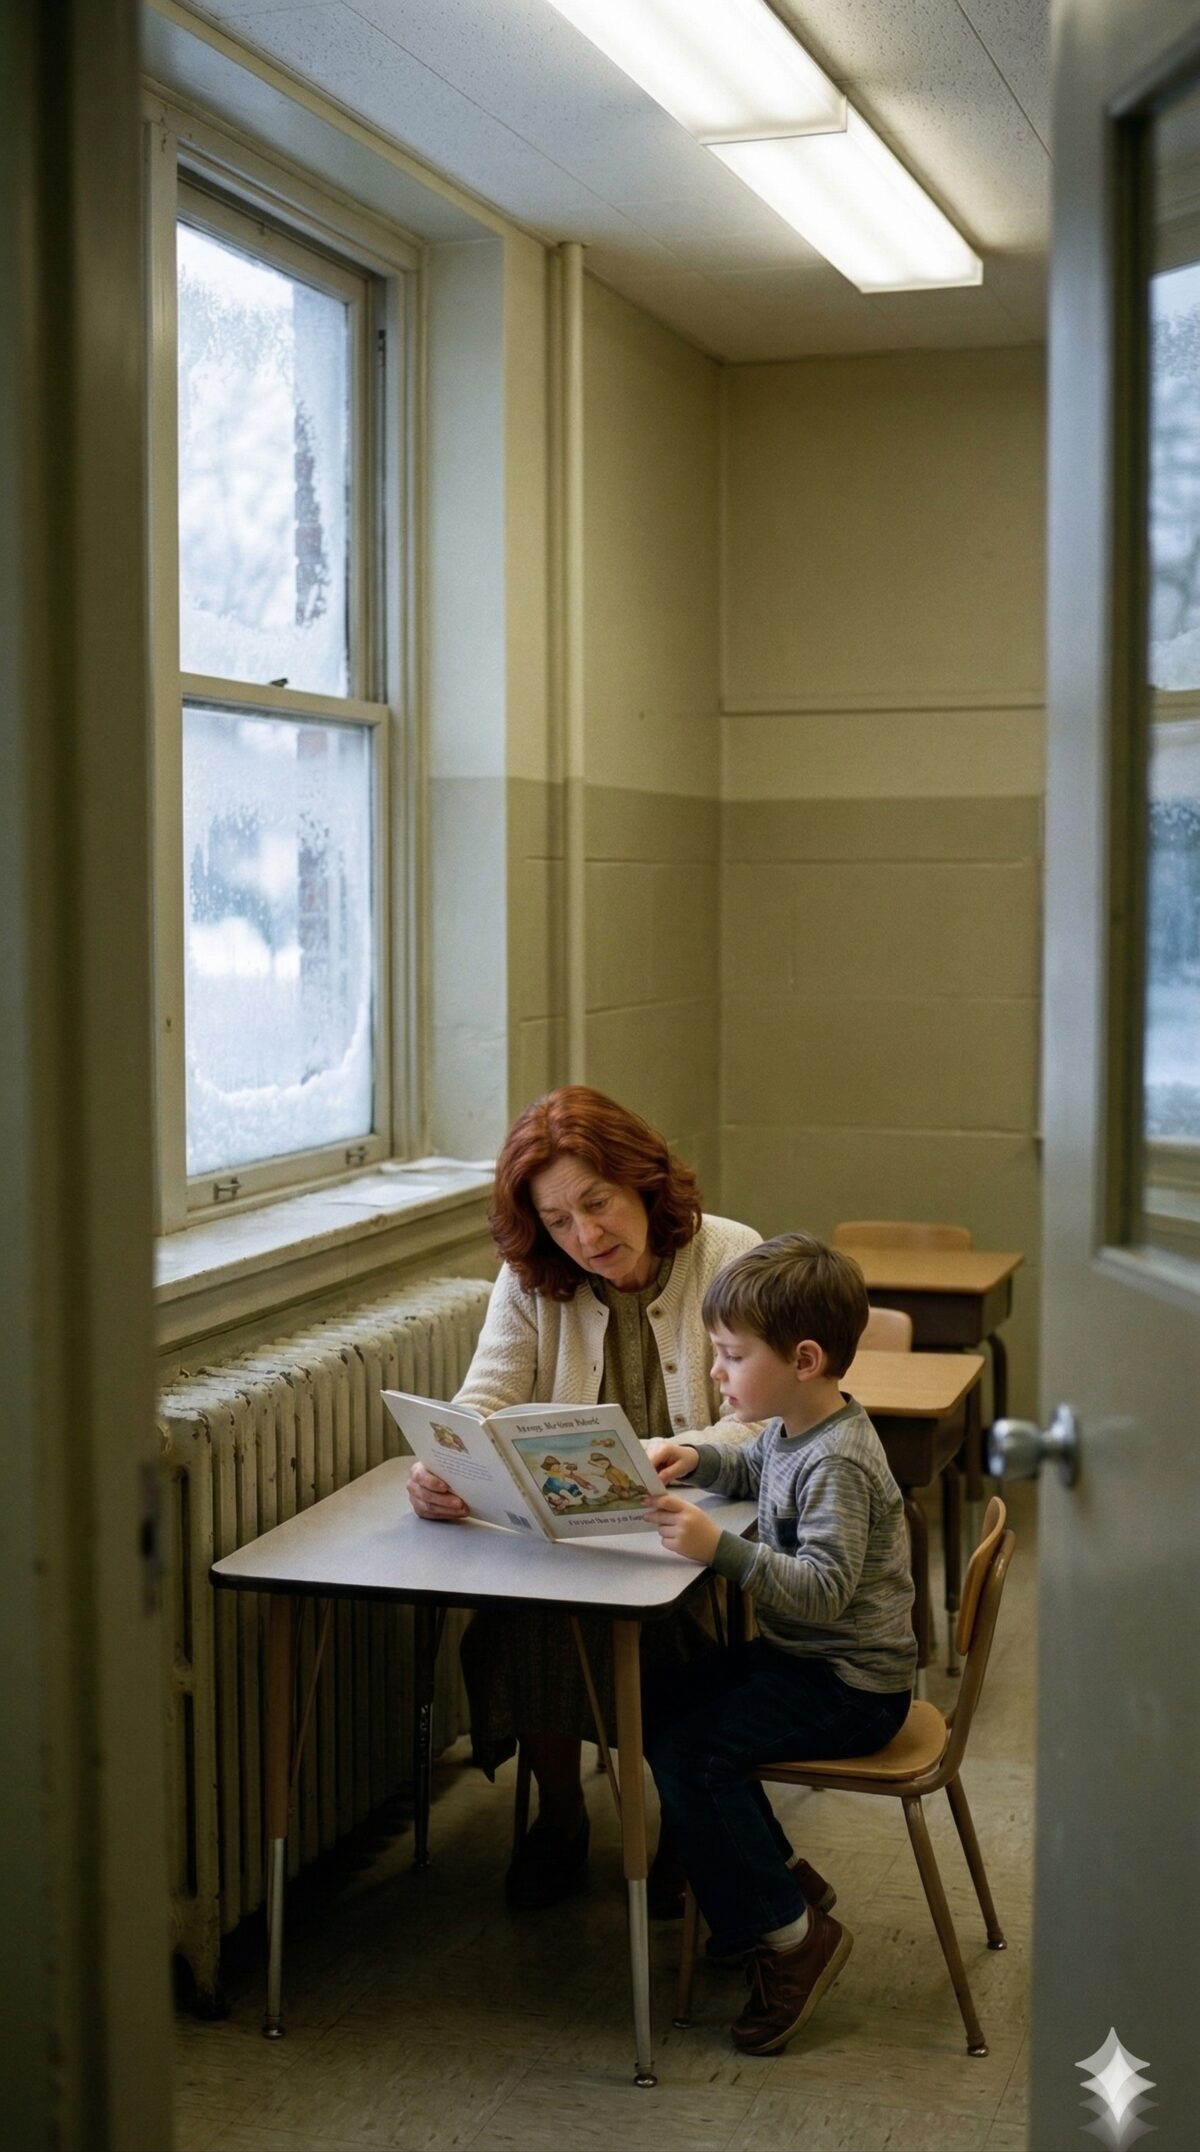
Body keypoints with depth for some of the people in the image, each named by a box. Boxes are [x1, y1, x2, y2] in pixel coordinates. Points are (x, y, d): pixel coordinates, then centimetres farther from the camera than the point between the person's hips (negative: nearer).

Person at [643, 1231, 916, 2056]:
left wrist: (720, 1549, -39)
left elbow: (825, 1587, -32)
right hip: (803, 1654, 11)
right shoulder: (792, 1429, 5)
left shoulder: (838, 1463, -25)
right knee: (673, 1707, 17)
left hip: (852, 1685, -11)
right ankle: (785, 1878, 23)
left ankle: (791, 1935, -8)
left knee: (689, 1754, -19)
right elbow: (753, 1469, 27)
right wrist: (698, 1459, 7)